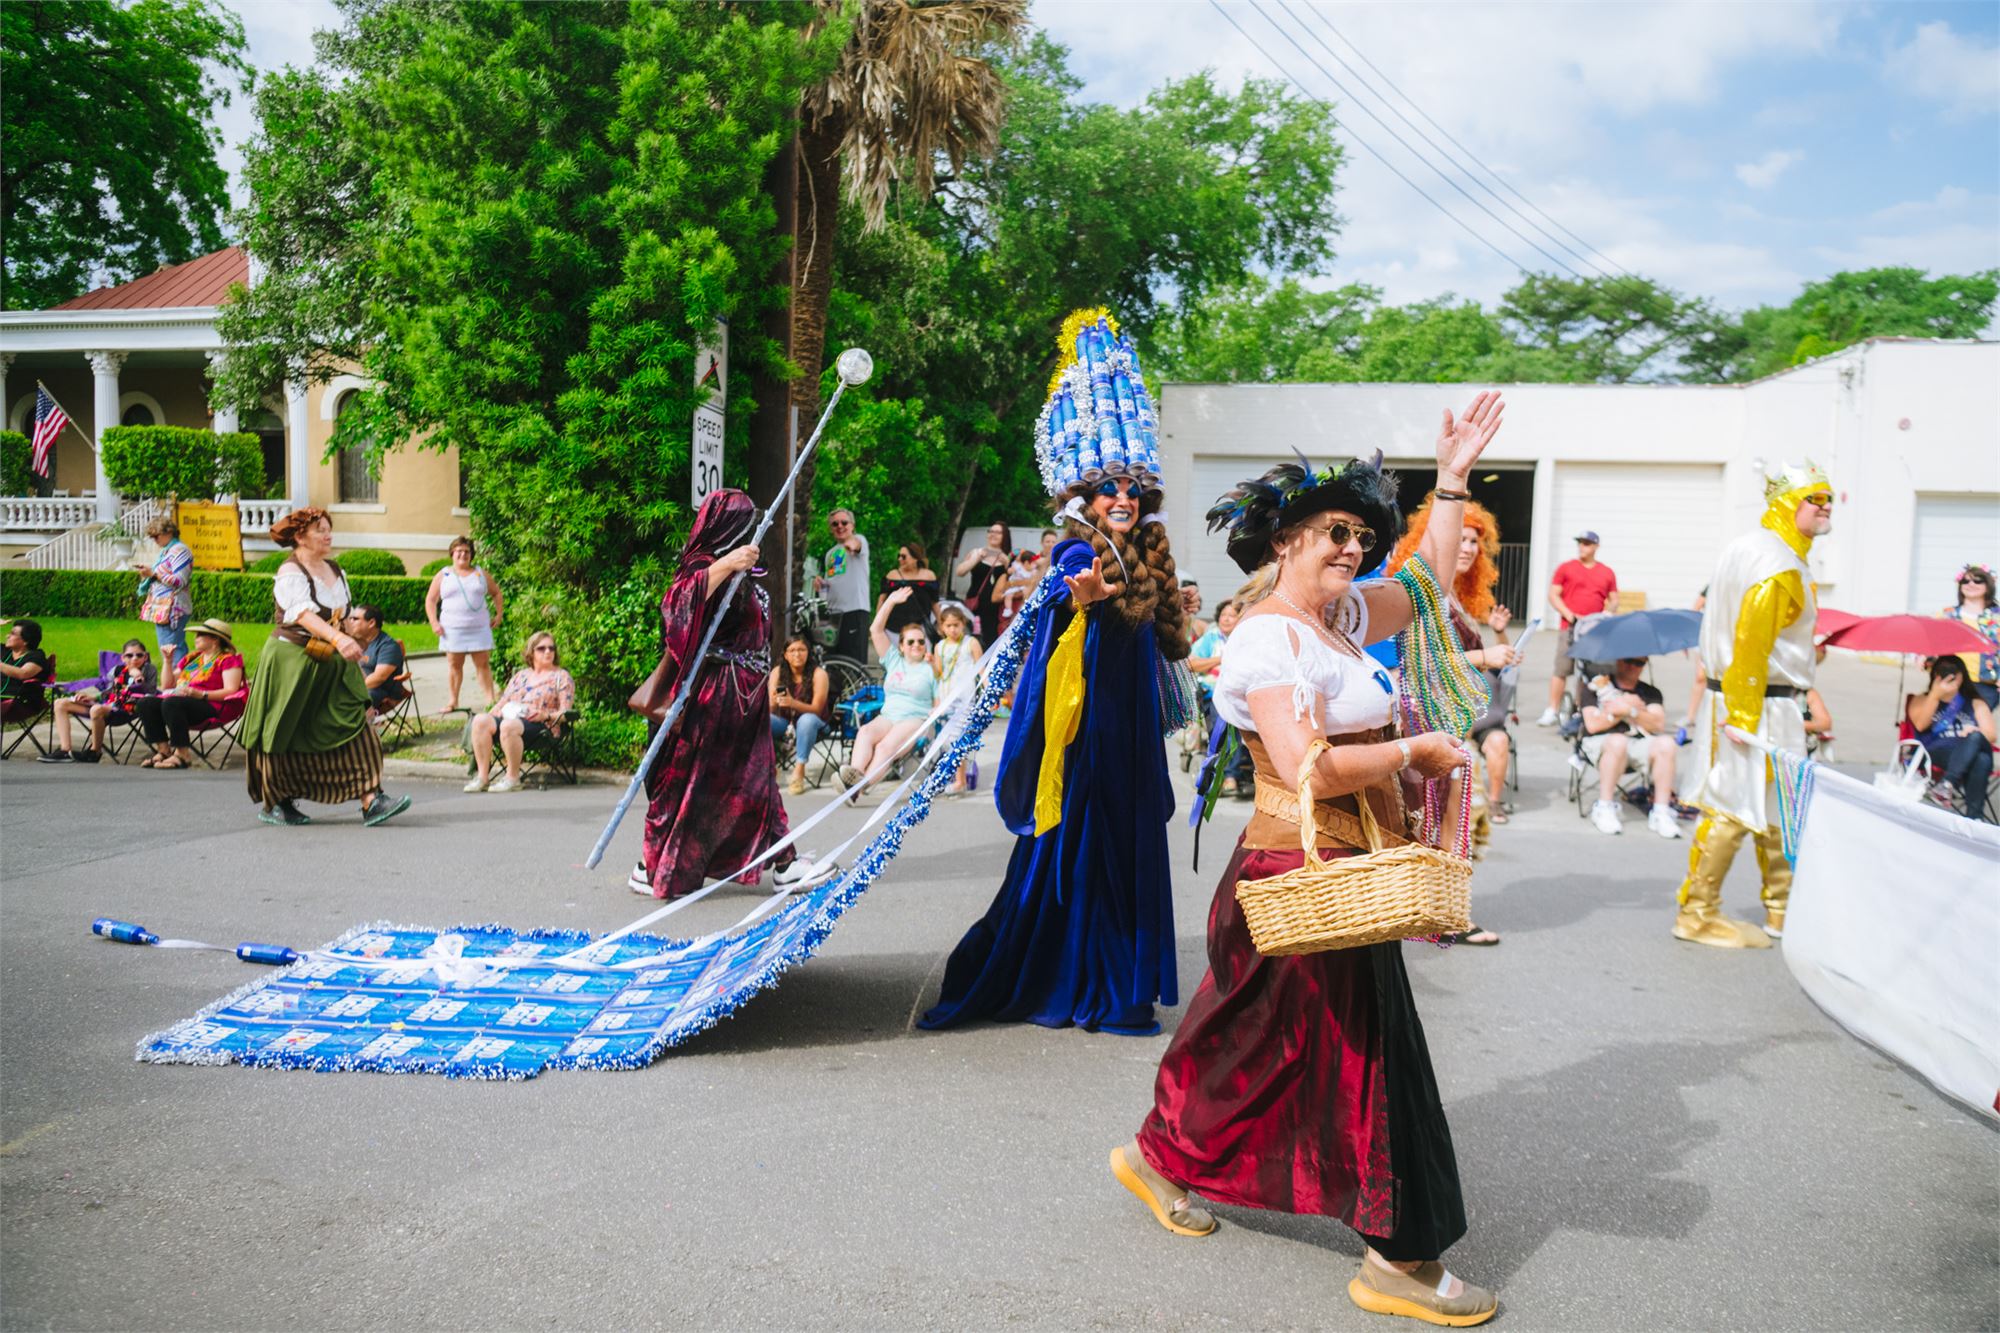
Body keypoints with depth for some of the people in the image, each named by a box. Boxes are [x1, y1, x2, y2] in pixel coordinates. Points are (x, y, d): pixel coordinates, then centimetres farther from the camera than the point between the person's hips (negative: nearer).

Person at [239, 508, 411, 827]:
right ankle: (272, 802, 22)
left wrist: (355, 658, 19)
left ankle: (371, 801, -15)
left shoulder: (336, 572, 11)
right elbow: (304, 614, -30)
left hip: (332, 665, 6)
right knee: (286, 738, 4)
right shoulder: (290, 573, -12)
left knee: (354, 724, -8)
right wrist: (337, 639, -46)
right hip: (292, 662, -6)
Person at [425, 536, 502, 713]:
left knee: (483, 663, -1)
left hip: (479, 627, 0)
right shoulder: (443, 575, 7)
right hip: (453, 629, 0)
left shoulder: (481, 574, 10)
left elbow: (496, 593, 18)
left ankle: (490, 699, 1)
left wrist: (498, 615, 8)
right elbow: (430, 600, 9)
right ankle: (452, 701, 6)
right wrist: (434, 622, -2)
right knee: (454, 664, 2)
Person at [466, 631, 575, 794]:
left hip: (541, 726, -5)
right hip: (510, 717, 5)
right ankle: (483, 776, -25)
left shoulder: (561, 677, 13)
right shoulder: (520, 675, 28)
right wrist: (491, 713, 0)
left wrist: (546, 715, -16)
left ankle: (512, 778, -28)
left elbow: (565, 713, 3)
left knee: (509, 725, -37)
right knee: (480, 720, -24)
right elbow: (503, 701, 21)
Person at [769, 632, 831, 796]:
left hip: (812, 726, -3)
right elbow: (770, 709, -8)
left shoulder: (819, 674, -14)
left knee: (807, 719, -38)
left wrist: (793, 703, -36)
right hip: (785, 723, 3)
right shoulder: (777, 672, -5)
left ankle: (799, 770, -31)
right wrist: (774, 702, -33)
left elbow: (816, 709, -18)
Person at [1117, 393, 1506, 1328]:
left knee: (1264, 1037, 20)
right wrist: (1416, 750, -15)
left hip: (1339, 875, 10)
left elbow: (1426, 583, 27)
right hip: (1307, 878, -10)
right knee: (1360, 1056, -1)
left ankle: (1162, 1159, 38)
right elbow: (1308, 768, -27)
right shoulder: (1268, 638, -18)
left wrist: (1452, 478, 22)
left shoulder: (1342, 616, 11)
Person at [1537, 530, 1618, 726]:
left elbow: (1614, 600, 16)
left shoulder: (1607, 572, 11)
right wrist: (1569, 615, -10)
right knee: (1561, 670, -6)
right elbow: (1553, 595, 1)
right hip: (1570, 628, -2)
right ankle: (1552, 711, -3)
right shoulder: (1566, 568, 5)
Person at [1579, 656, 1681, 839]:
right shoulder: (1597, 685, 8)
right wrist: (1627, 710, -1)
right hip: (1600, 744, -3)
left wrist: (1630, 710, -12)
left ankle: (1661, 813, -22)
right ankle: (1604, 808, -26)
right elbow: (1593, 725, -5)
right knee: (1618, 741, -38)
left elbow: (1658, 725, 0)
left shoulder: (1650, 693, 18)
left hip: (1639, 745, 3)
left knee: (1666, 744, -27)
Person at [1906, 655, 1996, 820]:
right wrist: (1935, 695, -9)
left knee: (1982, 760, -37)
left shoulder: (1975, 703, 29)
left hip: (1972, 757, 2)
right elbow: (1920, 725, 0)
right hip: (1934, 753, -2)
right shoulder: (1921, 700, 23)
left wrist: (1975, 733, -11)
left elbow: (1990, 736, 13)